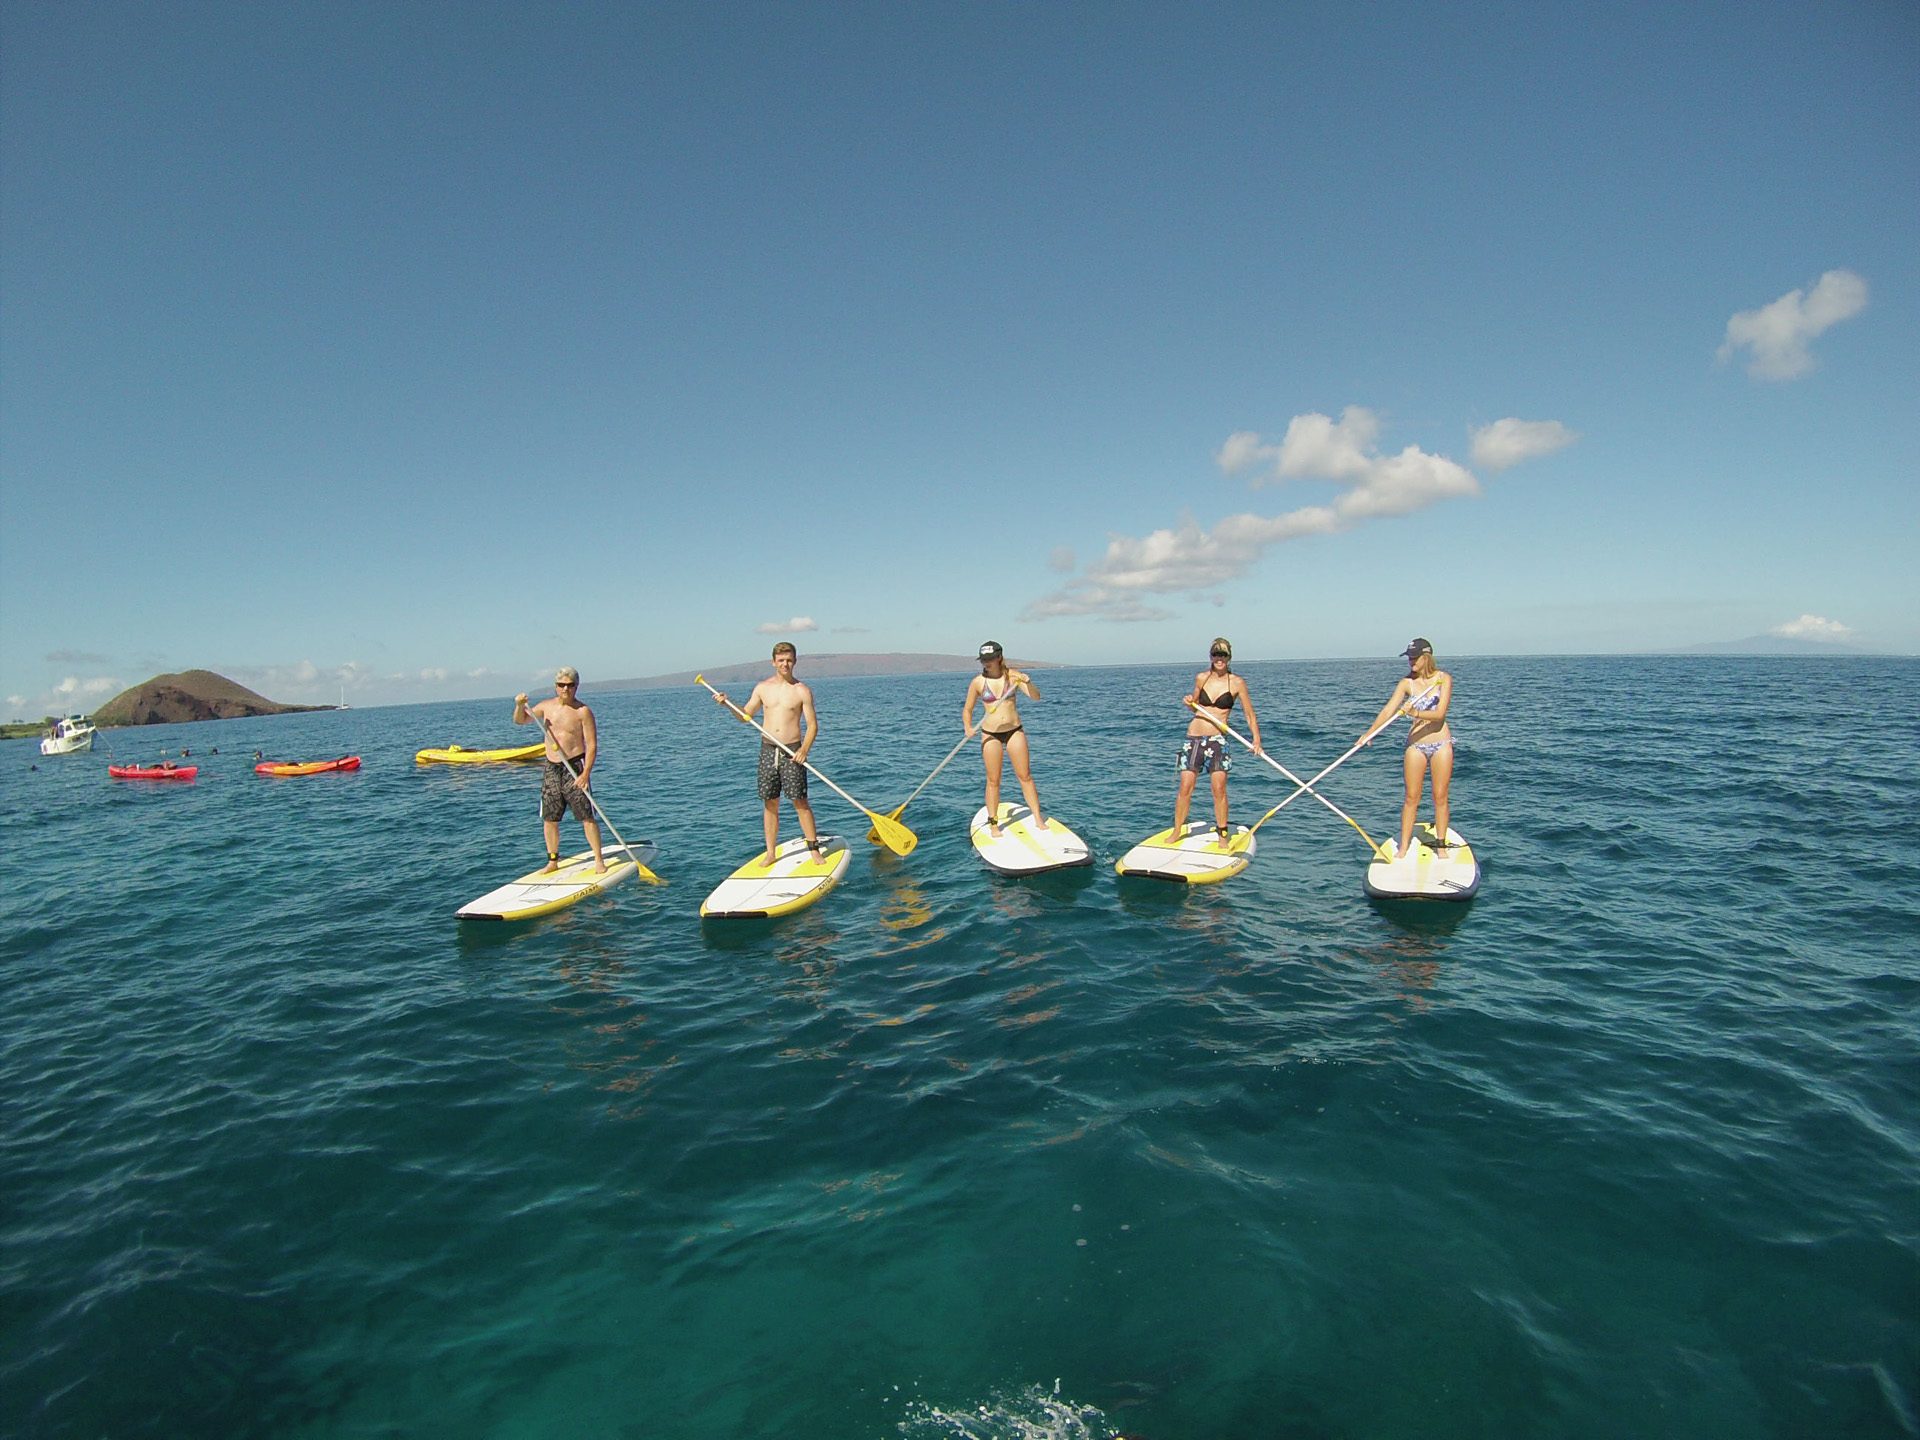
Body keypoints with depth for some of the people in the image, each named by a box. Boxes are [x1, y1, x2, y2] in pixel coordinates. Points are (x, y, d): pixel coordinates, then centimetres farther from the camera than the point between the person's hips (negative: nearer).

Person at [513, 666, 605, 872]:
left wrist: (586, 773, -20)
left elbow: (592, 745, -11)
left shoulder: (583, 712, -8)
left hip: (575, 767, -5)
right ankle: (553, 861, 20)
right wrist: (520, 705, -7)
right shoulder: (547, 706, 8)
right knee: (549, 818, 8)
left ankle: (599, 860, 1)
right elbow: (520, 720, 16)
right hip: (551, 768, 5)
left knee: (587, 816, -7)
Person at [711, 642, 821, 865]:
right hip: (768, 750, 3)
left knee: (800, 802, -3)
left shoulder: (802, 691, -3)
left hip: (792, 751, -3)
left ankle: (814, 849, 6)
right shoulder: (762, 688, 7)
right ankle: (771, 853, 16)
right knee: (769, 804, 7)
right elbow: (745, 715, 18)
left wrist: (804, 749, -19)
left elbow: (812, 725, -4)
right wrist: (728, 703, 1)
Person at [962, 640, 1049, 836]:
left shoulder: (1013, 676, -3)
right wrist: (968, 727, -15)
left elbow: (1036, 697, -10)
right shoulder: (977, 682, -4)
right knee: (993, 780, 2)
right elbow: (967, 709, 4)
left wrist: (1028, 683, -29)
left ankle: (1038, 819, 13)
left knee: (1025, 776, 5)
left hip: (1015, 731, 1)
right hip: (990, 734, -1)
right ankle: (993, 823, 12)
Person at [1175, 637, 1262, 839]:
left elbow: (1250, 715, 0)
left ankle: (1223, 836, 6)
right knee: (1185, 788, 0)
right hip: (1194, 737, 2)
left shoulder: (1237, 683, -3)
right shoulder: (1201, 678, 6)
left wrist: (1256, 740, -12)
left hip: (1218, 740, -2)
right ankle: (1176, 833, 11)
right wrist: (1189, 702, -2)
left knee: (1219, 789, -6)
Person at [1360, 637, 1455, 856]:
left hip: (1441, 743, -1)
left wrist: (1415, 713, -33)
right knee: (1411, 798, 3)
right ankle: (1403, 848, 9)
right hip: (1415, 744, 1)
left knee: (1440, 797, 5)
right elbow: (1388, 709, -11)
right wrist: (1369, 732, -25)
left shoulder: (1443, 678, -5)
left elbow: (1440, 714, -16)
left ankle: (1441, 846, 16)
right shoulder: (1407, 683, 0)